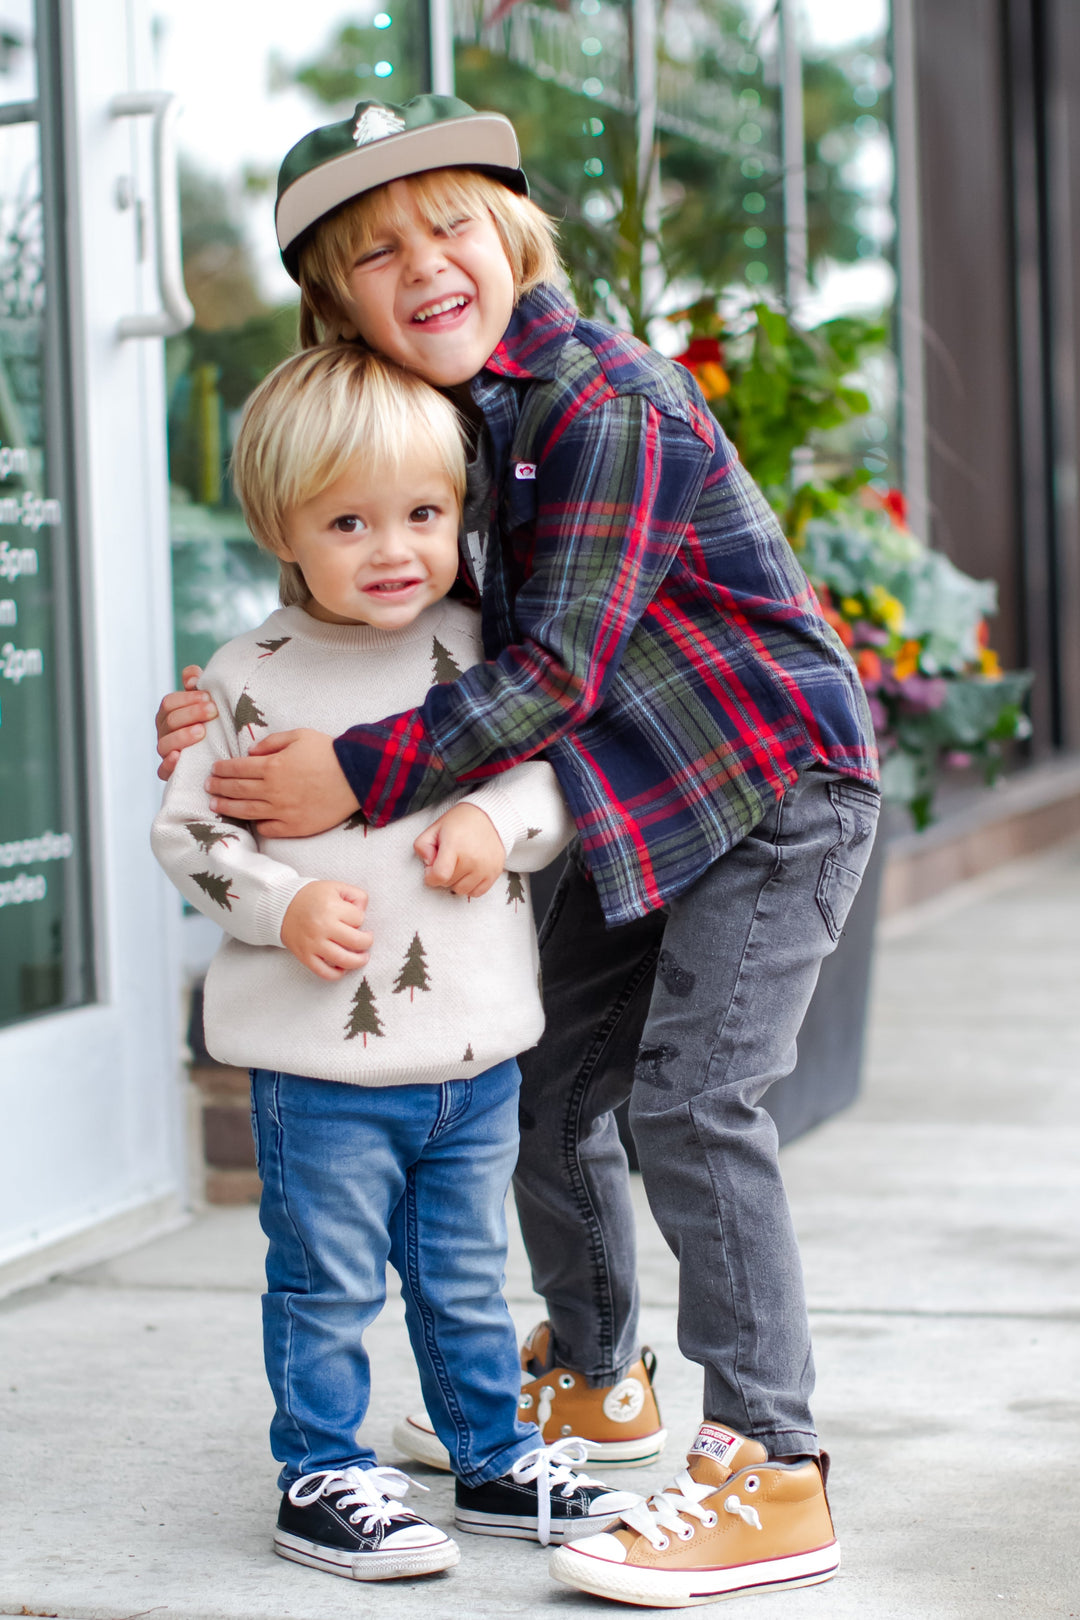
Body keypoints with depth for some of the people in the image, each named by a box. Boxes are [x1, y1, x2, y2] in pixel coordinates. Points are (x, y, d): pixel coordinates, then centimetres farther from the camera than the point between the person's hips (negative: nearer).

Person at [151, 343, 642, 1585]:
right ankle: (321, 1480, 20)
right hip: (320, 1062, -3)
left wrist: (500, 818, -10)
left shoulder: (481, 651, 3)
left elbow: (554, 766, 11)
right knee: (326, 1283, 5)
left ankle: (495, 1461, 32)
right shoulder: (253, 680, -6)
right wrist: (283, 904, -17)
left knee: (466, 1278, 17)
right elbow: (187, 830, -1)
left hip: (477, 1050, 3)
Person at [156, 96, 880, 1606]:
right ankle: (589, 1375, 36)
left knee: (691, 1101, -17)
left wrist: (358, 774, -29)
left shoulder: (607, 405, -25)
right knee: (544, 1093, 13)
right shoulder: (448, 415, 2)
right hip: (638, 809, 9)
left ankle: (771, 1474, -13)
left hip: (779, 790, -9)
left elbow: (555, 672, -28)